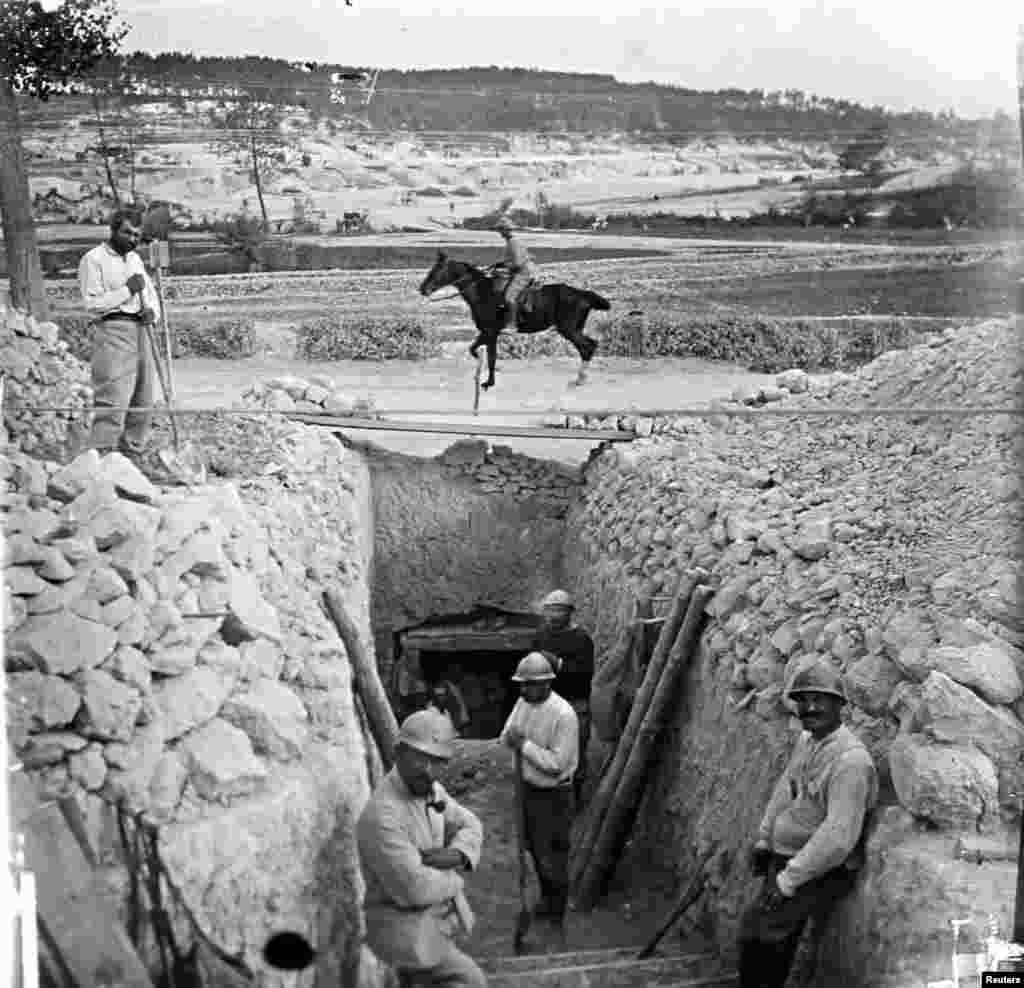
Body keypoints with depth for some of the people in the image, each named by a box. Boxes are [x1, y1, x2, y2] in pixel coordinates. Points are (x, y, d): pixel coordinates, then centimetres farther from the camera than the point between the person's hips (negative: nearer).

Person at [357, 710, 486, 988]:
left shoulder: (429, 790, -1)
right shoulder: (381, 815, -30)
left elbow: (469, 827, 6)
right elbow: (415, 888, -32)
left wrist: (453, 856, -16)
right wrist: (454, 878, -11)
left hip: (437, 912, 9)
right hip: (405, 930, -9)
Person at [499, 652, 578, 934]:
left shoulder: (563, 715, -26)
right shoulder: (524, 702, -3)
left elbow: (557, 763, -27)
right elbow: (506, 735, 6)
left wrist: (524, 745, -26)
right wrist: (511, 738, -17)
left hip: (553, 795, -8)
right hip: (528, 788, 8)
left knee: (552, 858, 2)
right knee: (534, 849, 23)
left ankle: (556, 919, 18)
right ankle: (546, 900, 44)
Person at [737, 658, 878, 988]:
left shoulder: (850, 759, -24)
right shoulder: (806, 740, 5)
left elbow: (838, 836, -28)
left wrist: (789, 879, -24)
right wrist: (763, 839, 16)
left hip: (822, 870, -8)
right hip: (785, 856, 8)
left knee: (756, 926, -21)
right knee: (776, 944, 11)